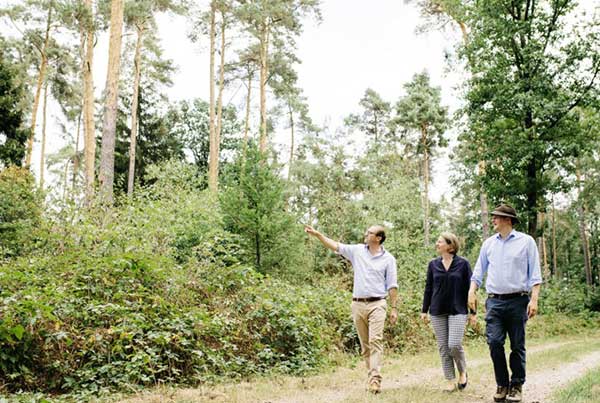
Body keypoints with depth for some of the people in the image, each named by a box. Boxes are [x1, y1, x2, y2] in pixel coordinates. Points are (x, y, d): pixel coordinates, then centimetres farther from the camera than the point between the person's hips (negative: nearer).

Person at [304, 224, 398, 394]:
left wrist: (394, 308, -2)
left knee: (375, 340, -15)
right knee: (365, 344, 8)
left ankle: (375, 379, -19)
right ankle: (372, 376, 16)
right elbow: (335, 246, 7)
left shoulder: (388, 258, 0)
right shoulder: (357, 251, 8)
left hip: (377, 304, -4)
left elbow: (392, 285, 0)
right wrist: (317, 234, 0)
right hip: (358, 304, 4)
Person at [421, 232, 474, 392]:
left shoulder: (463, 264, -2)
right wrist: (424, 310, 10)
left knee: (454, 345, -13)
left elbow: (469, 288, 0)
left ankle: (462, 372, 15)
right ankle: (451, 381, 15)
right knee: (443, 348, 4)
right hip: (437, 312, 3)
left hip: (457, 311, -3)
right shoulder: (433, 264, 6)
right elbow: (428, 288, 11)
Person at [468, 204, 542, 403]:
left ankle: (516, 386, 15)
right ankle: (502, 385, 6)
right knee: (494, 342, -8)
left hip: (518, 300, -2)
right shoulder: (488, 243, 12)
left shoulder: (526, 241, 2)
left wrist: (534, 299, -10)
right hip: (494, 301, 3)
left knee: (517, 346, 3)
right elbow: (478, 272, 16)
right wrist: (472, 292, 3)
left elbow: (535, 274, -1)